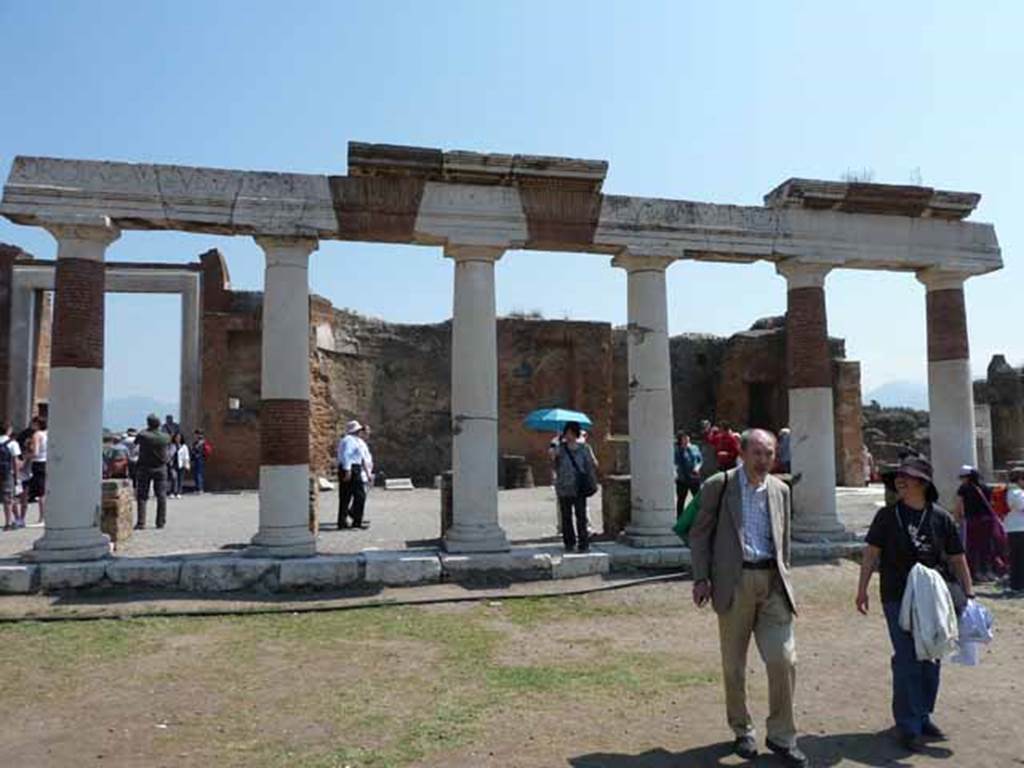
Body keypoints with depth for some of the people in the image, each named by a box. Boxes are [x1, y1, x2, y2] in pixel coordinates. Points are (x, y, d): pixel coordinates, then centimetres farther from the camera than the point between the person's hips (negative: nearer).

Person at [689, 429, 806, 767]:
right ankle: (742, 731, 28)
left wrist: (783, 577, 15)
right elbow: (700, 534, -1)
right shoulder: (718, 485, -2)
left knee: (784, 660, -3)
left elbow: (783, 539, 19)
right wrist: (702, 578, -7)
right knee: (734, 665, 9)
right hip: (734, 582, -3)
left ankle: (781, 736, 15)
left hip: (772, 581, 3)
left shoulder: (780, 489, 11)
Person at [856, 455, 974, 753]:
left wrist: (969, 593, 5)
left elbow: (957, 559, 7)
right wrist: (862, 589, -3)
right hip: (898, 598, -2)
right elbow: (871, 552, 0)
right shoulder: (887, 515, -1)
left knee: (931, 661, 13)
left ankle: (923, 716, 30)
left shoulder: (942, 518, 1)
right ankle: (909, 726, 5)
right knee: (907, 661, -4)